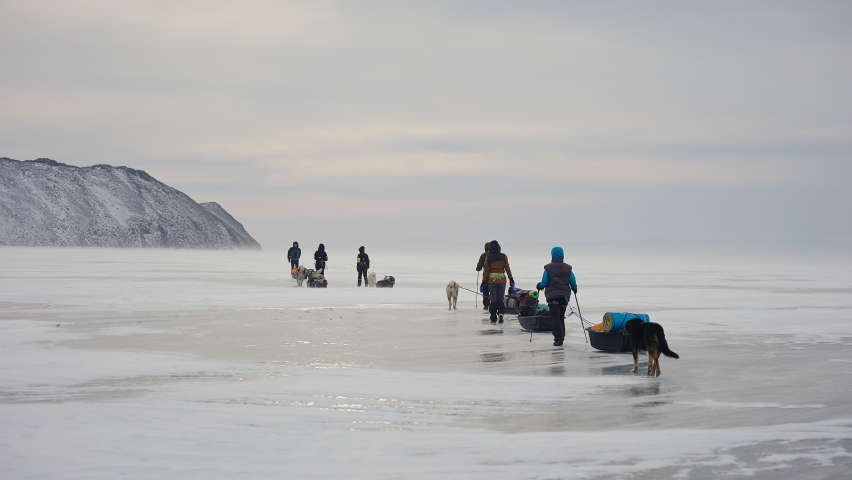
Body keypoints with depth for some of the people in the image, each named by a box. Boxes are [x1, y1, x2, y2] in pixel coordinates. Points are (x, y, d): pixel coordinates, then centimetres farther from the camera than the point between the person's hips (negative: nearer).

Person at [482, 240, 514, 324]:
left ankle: (493, 318, 5)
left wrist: (484, 281, 3)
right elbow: (507, 268, 1)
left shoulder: (488, 258, -5)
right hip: (502, 279, 1)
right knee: (500, 298, 12)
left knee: (493, 299, 6)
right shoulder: (503, 256, -2)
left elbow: (486, 270, -3)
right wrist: (511, 278, 9)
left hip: (491, 280, -1)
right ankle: (500, 312, -13)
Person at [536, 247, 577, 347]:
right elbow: (573, 282, 4)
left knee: (555, 317, -4)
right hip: (565, 296, 3)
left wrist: (539, 286, 17)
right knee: (561, 317, 16)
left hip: (552, 296, -3)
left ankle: (558, 338, -14)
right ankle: (561, 337, 20)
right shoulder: (568, 268, 3)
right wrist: (574, 289, 26)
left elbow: (544, 283, -5)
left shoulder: (548, 268, -6)